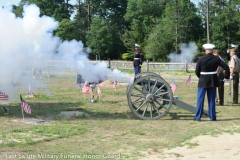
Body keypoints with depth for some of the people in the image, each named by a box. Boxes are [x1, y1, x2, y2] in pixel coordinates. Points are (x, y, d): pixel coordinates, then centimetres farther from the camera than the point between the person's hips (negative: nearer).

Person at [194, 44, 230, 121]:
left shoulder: (201, 59, -11)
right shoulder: (216, 59, -3)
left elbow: (197, 71, -6)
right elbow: (226, 67, -4)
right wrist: (227, 76, 10)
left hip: (203, 81, -2)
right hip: (213, 81, 3)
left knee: (200, 99, 4)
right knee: (212, 99, 10)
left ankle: (198, 117, 5)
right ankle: (212, 117, 13)